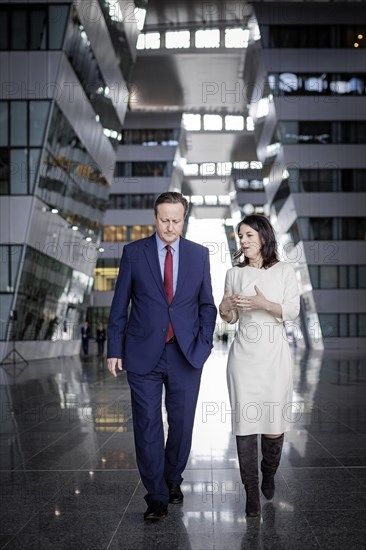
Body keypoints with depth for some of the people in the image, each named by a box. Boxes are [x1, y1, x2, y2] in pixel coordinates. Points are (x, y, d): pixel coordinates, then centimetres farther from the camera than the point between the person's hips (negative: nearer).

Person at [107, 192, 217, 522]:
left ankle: (173, 480, 31)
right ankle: (157, 496, 12)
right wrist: (115, 349, -1)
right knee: (148, 426, 1)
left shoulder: (199, 255, 5)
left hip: (186, 355, 1)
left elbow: (207, 304, 9)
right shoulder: (134, 252, 1)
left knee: (182, 424, 8)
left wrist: (204, 343, -3)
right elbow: (120, 305, 2)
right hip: (143, 355, -1)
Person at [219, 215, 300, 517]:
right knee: (245, 422, -3)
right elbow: (230, 318, 13)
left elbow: (292, 311, -2)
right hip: (244, 353, 1)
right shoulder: (234, 274, 9)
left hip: (275, 354, -1)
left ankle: (269, 475, 28)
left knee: (274, 424, -1)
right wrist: (225, 308, -10)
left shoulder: (284, 271, 5)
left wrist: (264, 304, -18)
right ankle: (252, 491, 7)